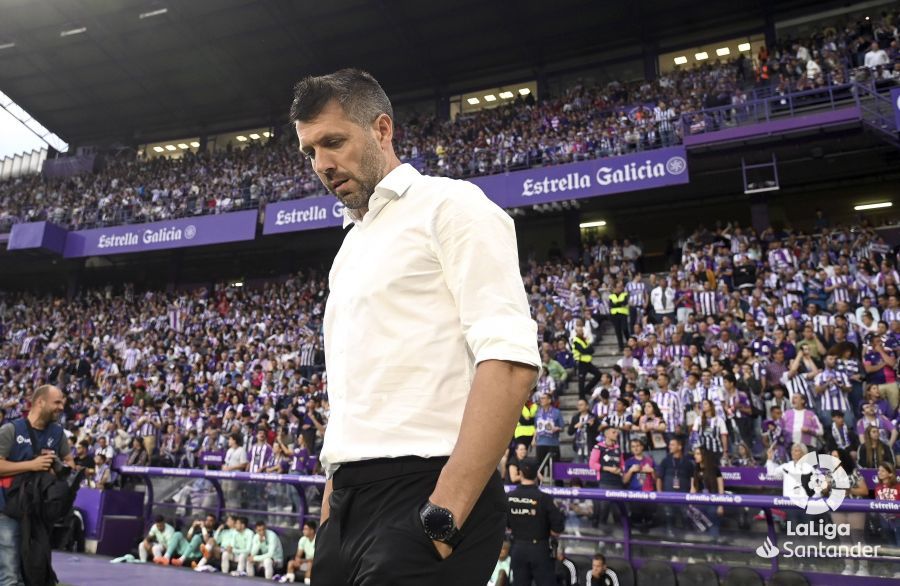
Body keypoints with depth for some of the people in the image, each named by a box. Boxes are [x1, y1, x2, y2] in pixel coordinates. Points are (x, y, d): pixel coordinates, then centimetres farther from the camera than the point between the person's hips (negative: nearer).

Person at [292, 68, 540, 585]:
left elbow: (510, 360, -17)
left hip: (424, 491, -7)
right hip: (350, 500, 8)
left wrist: (441, 515, -20)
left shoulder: (449, 204, -4)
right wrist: (331, 505, 16)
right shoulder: (352, 248, 19)